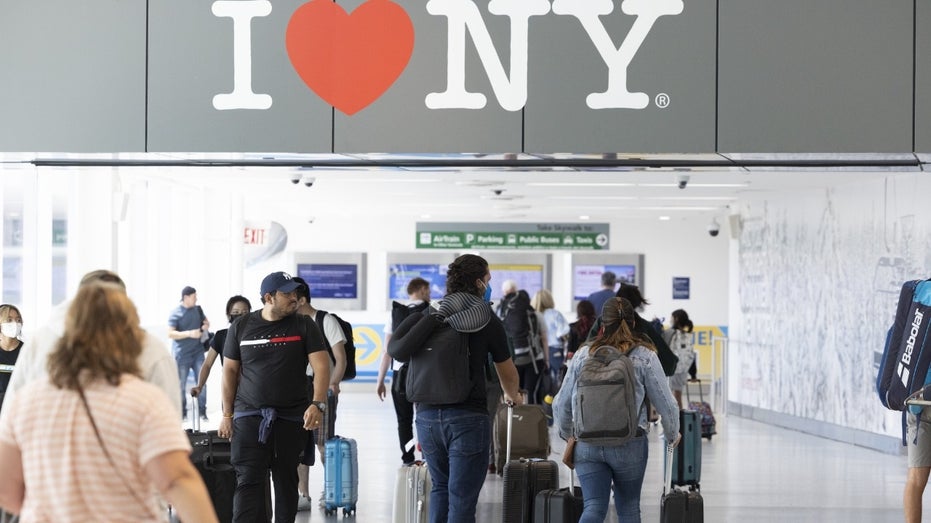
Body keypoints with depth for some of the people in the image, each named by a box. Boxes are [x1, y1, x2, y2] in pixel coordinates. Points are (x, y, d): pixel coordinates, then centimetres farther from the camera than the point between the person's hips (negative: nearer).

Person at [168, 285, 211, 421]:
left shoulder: (198, 309, 8)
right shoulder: (175, 313, -8)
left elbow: (206, 321, 23)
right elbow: (170, 333, -14)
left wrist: (206, 326, -3)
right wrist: (190, 333, -23)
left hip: (198, 352, 4)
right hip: (182, 354, -4)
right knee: (180, 384, 4)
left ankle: (202, 412, 4)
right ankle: (182, 413, 15)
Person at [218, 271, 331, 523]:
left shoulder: (304, 325, 2)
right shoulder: (241, 327, 5)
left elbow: (321, 365, -5)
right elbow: (230, 370, 10)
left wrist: (318, 404, -19)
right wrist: (227, 414, 6)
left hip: (291, 417, 1)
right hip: (249, 416, -1)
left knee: (286, 480, 10)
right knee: (249, 480, -11)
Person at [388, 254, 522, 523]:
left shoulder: (428, 320, 9)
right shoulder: (487, 321, -1)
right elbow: (508, 374, 12)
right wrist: (513, 396, 33)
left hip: (427, 416, 4)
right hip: (467, 417, -4)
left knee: (441, 487, 22)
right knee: (462, 500, -2)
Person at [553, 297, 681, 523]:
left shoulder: (583, 355, 3)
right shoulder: (645, 356, -4)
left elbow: (561, 404, 7)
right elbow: (666, 404, -3)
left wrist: (567, 433, 27)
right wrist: (672, 435, 17)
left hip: (587, 443, 1)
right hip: (630, 444, -1)